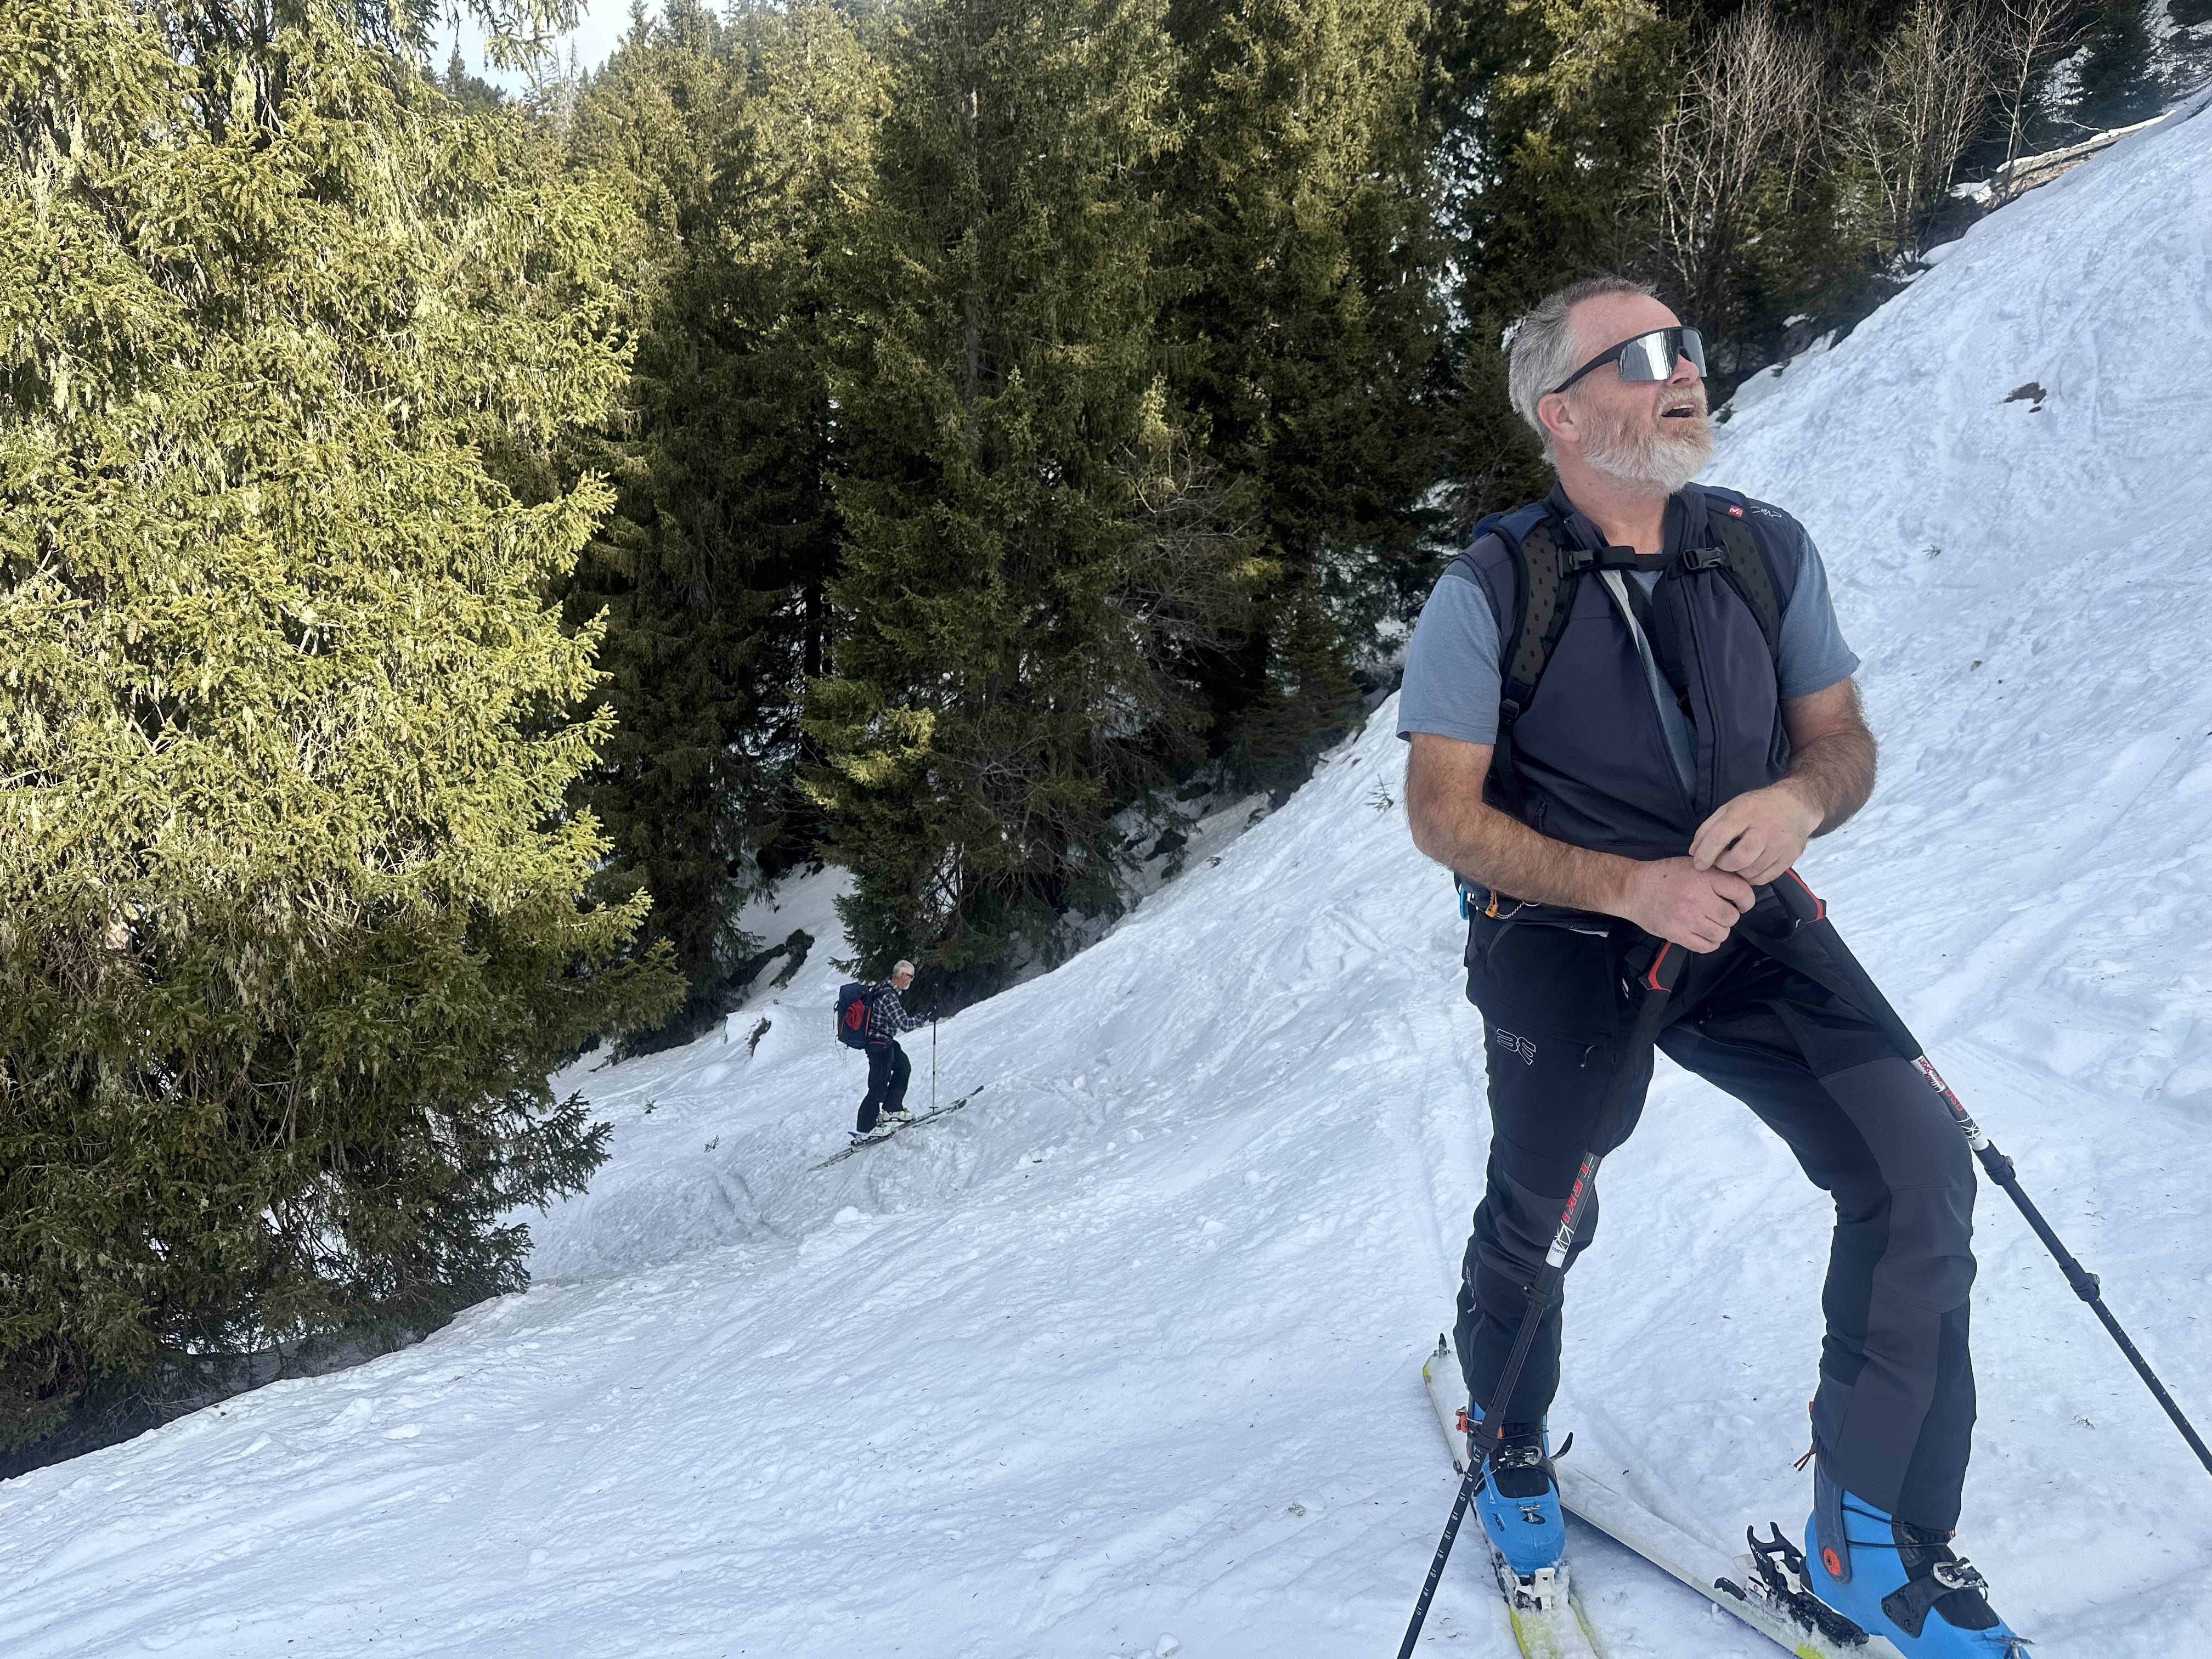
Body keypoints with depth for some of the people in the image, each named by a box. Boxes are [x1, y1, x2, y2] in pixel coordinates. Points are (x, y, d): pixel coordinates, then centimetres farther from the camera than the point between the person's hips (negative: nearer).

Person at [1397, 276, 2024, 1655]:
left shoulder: (1769, 551, -4)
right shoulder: (1490, 595, -14)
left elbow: (1845, 737, 4)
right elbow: (1445, 815, -13)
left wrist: (1802, 797, -21)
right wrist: (1633, 885, -25)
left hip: (1742, 924, 3)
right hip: (1562, 945, -2)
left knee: (1917, 1161, -16)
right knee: (1539, 1218, 14)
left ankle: (1875, 1537, -1)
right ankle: (1514, 1446, 46)